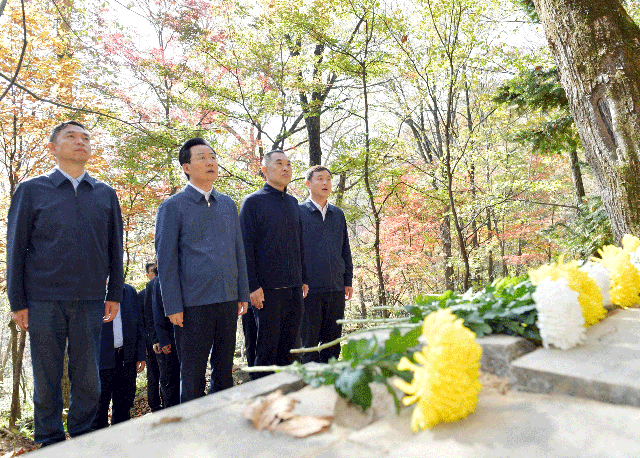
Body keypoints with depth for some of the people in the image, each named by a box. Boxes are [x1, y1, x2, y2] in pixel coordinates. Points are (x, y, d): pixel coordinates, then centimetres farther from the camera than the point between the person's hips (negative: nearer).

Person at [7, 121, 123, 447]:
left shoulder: (105, 195, 10)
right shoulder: (31, 190, 5)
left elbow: (115, 247, 13)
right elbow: (15, 249, 4)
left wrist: (115, 293, 8)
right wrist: (17, 302, 0)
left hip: (90, 301, 2)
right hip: (44, 300, -1)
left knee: (88, 378, 7)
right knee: (47, 379, 7)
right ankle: (49, 443, 24)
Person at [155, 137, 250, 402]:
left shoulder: (228, 204, 13)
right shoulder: (172, 207, -2)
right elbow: (166, 259, -5)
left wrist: (243, 294, 10)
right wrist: (173, 306, -10)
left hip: (228, 301, 5)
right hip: (193, 303, -5)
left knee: (225, 371, 15)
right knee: (192, 376, 5)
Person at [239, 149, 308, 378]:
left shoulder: (293, 203, 15)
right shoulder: (253, 201, -3)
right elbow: (246, 246, -8)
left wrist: (303, 280, 14)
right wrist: (253, 286, -14)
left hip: (294, 289, 6)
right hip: (267, 290, -6)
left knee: (288, 349, 13)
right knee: (266, 351, 1)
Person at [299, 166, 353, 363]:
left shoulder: (338, 214, 14)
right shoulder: (298, 212, -1)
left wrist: (348, 281, 14)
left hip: (336, 288, 5)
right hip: (309, 289, -5)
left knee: (333, 341, 12)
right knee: (308, 341, 3)